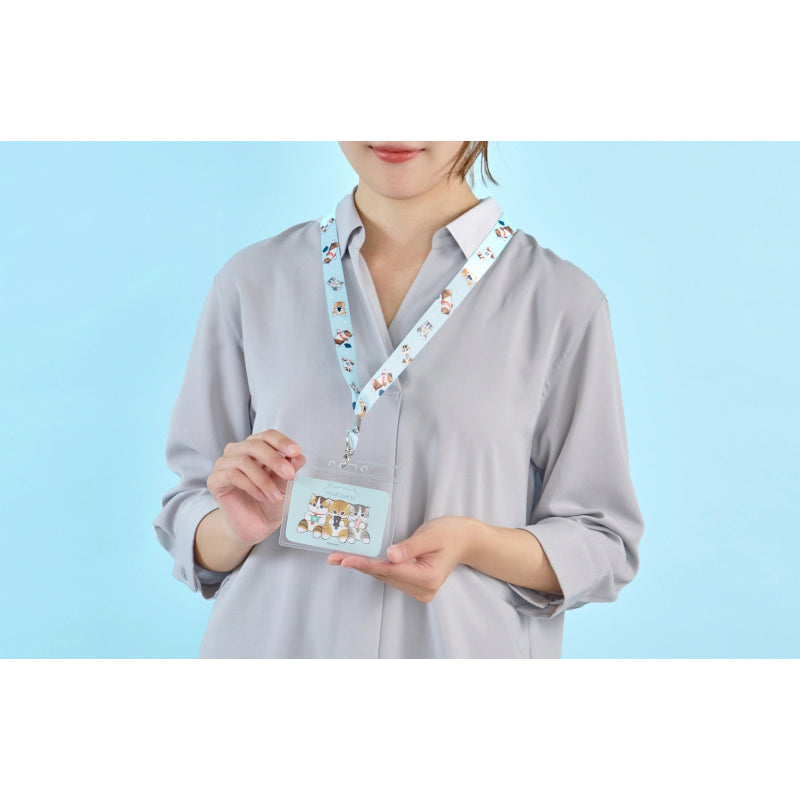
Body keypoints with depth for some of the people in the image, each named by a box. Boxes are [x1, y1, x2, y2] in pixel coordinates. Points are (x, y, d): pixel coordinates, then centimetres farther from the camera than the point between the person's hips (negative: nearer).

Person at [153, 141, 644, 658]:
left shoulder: (565, 301, -7)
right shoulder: (251, 283, -1)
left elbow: (606, 544, -4)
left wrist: (474, 544, -20)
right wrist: (237, 530, -18)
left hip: (469, 645, -1)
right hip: (273, 643, 1)